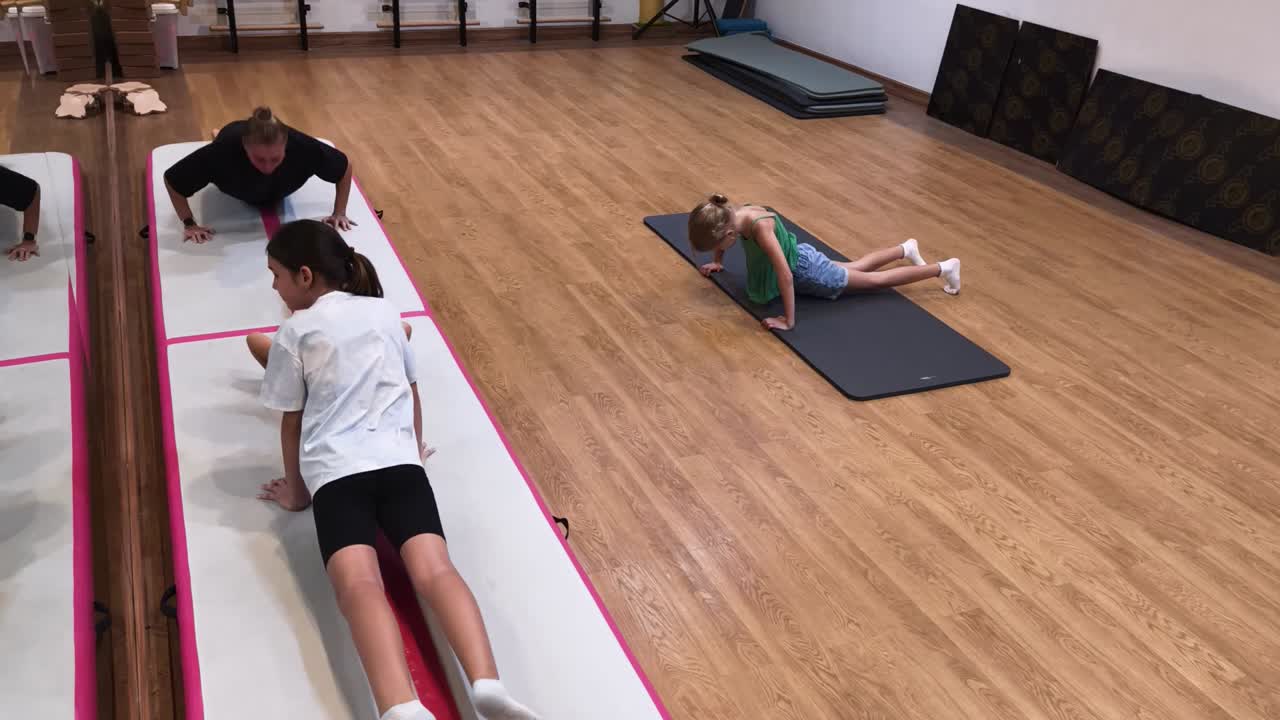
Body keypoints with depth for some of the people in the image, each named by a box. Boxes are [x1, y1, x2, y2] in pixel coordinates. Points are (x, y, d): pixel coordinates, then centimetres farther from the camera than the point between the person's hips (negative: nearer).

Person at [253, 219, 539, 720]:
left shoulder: (294, 333, 12)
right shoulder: (385, 312, 23)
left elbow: (291, 422, 15)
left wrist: (296, 492, 28)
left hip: (335, 471, -3)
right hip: (399, 460, 3)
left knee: (358, 584, -24)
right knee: (434, 569, -16)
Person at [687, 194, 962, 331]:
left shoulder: (760, 227, -42)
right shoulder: (733, 213, -19)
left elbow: (785, 275, -45)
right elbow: (720, 235, 8)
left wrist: (788, 321, -42)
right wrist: (717, 262, 10)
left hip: (806, 271, -7)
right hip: (797, 257, 7)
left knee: (875, 279, 13)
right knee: (856, 267, 31)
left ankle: (943, 267, 31)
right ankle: (906, 249, 54)